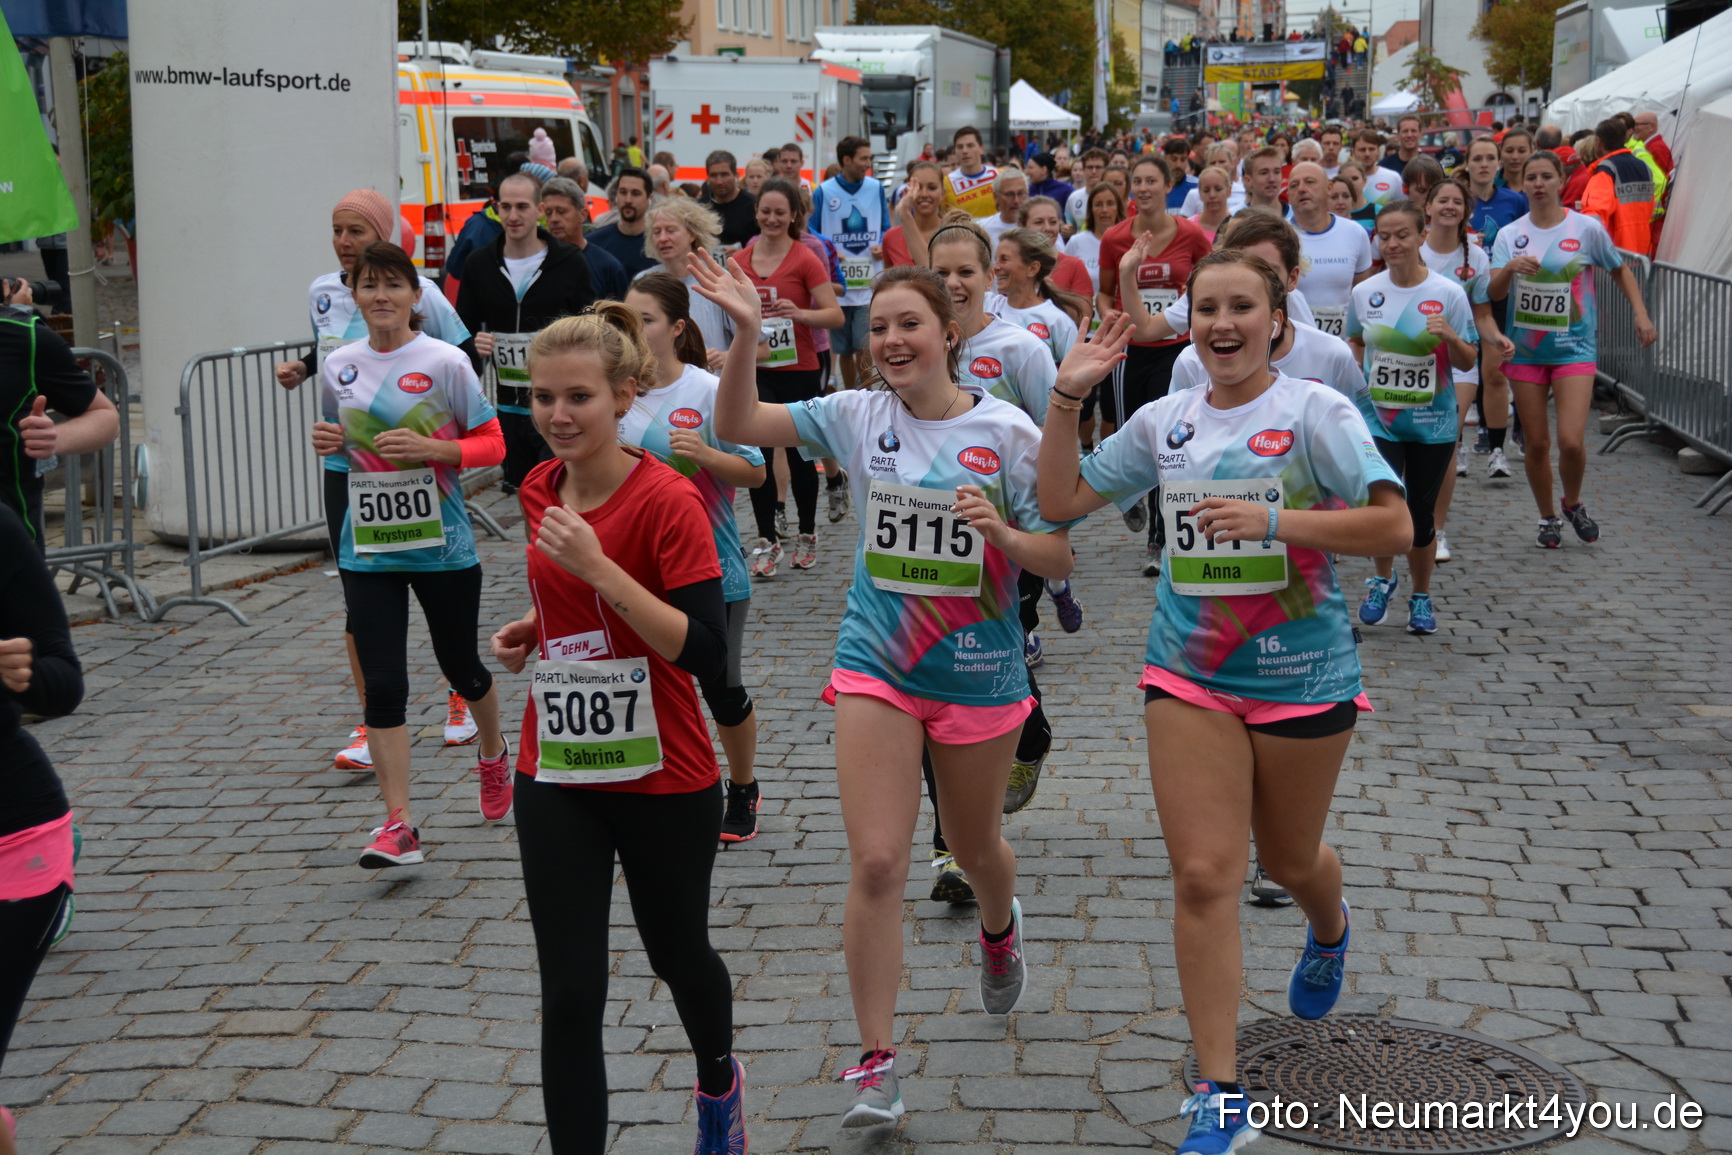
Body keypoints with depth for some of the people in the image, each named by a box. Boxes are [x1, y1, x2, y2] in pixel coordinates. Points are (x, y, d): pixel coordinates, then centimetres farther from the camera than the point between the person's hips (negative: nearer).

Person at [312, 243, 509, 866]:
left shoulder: (445, 362, -8)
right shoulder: (338, 367, 4)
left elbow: (492, 444, -5)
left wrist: (430, 448, -20)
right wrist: (326, 443, -3)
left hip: (442, 546, -2)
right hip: (367, 550, 3)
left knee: (461, 667, 14)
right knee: (382, 684, -4)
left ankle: (494, 756, 46)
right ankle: (398, 824, -1)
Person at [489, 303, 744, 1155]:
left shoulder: (669, 501, -18)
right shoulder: (540, 492, 1)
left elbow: (706, 653, -25)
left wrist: (598, 569, -30)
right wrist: (530, 629, 0)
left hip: (663, 781, -4)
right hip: (555, 776, 4)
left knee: (677, 956, 19)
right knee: (569, 995, -1)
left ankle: (718, 1083, 50)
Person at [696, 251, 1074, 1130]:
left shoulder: (1006, 430, -9)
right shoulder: (858, 416, -3)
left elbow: (1058, 560, -5)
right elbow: (737, 425, -6)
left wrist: (1000, 531, -24)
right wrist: (746, 335, -20)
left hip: (980, 671, 0)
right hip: (876, 666, 1)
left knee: (973, 849, 19)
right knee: (875, 863, -8)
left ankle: (999, 928, 57)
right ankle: (876, 1061, 3)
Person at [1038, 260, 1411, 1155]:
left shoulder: (1314, 411, -9)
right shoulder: (1165, 421, 5)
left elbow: (1393, 526, -17)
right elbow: (1063, 500, 9)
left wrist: (1271, 520, -26)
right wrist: (1066, 398, -3)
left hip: (1299, 676, -3)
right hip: (1187, 674, 3)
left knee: (1288, 862, 16)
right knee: (1204, 877, -4)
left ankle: (1329, 934, 55)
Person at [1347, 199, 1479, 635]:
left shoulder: (1448, 293, -6)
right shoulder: (1365, 292, 0)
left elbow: (1468, 362, -2)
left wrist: (1450, 337, -22)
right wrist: (1362, 376, 1)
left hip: (1432, 421, 0)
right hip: (1377, 417, 1)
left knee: (1421, 513, 7)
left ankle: (1421, 597, 29)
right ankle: (1383, 578, 13)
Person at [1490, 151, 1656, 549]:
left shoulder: (1587, 228, -3)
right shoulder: (1510, 234, 1)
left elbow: (1620, 270, 10)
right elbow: (1495, 291, -9)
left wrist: (1641, 314, 0)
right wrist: (1510, 269, -29)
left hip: (1574, 348, -2)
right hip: (1525, 348, 2)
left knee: (1571, 441, -14)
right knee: (1536, 444, 6)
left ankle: (1573, 504, 16)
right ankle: (1548, 519, 25)